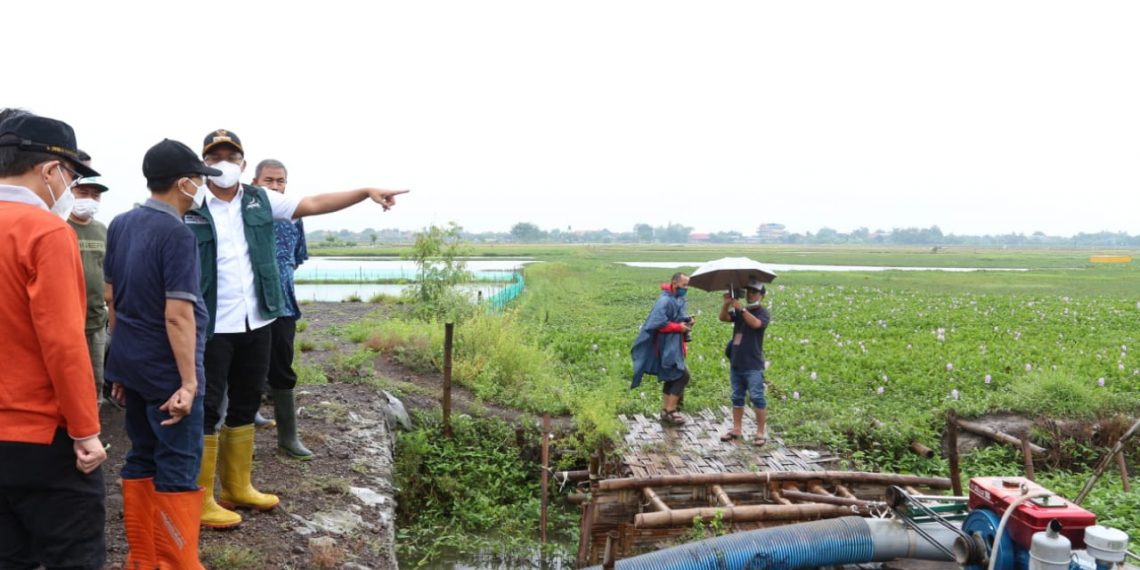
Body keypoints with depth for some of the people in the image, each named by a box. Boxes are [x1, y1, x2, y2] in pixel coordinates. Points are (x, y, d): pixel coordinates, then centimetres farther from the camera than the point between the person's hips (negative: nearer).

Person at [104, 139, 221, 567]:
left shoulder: (120, 225, 7)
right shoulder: (177, 234, -18)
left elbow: (111, 298, 13)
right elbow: (177, 314, -23)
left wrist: (121, 359, 21)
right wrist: (189, 380, -19)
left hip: (132, 364, 8)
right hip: (166, 370, -8)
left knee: (141, 458, 16)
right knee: (177, 470, 0)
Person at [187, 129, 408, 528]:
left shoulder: (260, 201, 6)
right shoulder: (189, 208, -7)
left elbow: (314, 204, 3)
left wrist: (367, 192, -4)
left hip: (256, 324, 6)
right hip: (210, 328, -5)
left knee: (245, 407, 15)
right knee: (206, 410, 0)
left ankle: (237, 487, 30)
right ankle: (200, 501, 11)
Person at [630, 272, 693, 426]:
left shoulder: (679, 300, 12)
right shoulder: (665, 301, -19)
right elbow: (658, 323, -28)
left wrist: (687, 322, 1)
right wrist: (678, 327, -21)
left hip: (675, 346, 10)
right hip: (667, 347, -10)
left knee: (671, 378, 14)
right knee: (682, 375, -10)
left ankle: (665, 411, 22)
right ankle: (669, 411, -4)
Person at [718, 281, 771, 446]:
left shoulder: (763, 313, -3)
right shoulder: (739, 312, 13)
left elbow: (755, 323, -24)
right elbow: (723, 317, -2)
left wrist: (740, 308, -28)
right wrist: (726, 304, -19)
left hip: (753, 366, -6)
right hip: (736, 363, 6)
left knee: (757, 398, -5)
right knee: (737, 397, 12)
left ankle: (761, 432, 1)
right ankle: (737, 430, 20)